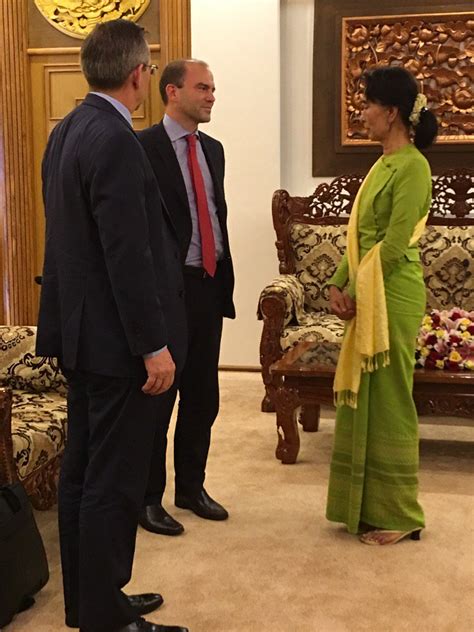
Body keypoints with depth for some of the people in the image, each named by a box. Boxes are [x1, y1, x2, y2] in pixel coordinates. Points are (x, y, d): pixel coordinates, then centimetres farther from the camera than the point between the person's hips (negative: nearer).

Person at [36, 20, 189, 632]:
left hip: (79, 330, 10)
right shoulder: (115, 140, -19)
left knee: (81, 469, 16)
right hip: (117, 337, -10)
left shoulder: (66, 131, 11)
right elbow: (127, 254, -23)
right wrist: (154, 345, -18)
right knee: (114, 483, 0)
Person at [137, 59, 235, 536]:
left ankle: (191, 487, 31)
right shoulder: (143, 147, -10)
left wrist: (225, 277, 13)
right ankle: (148, 497, 18)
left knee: (203, 395, 15)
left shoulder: (213, 149, 14)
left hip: (210, 285, 7)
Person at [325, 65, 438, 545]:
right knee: (362, 397, 13)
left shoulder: (412, 166, -13)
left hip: (392, 298, -9)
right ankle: (369, 505, 25)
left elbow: (394, 244, -19)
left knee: (387, 401, -1)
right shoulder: (384, 164, 15)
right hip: (366, 297, 9)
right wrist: (340, 284, 4)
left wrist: (356, 291, -13)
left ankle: (398, 516, 13)